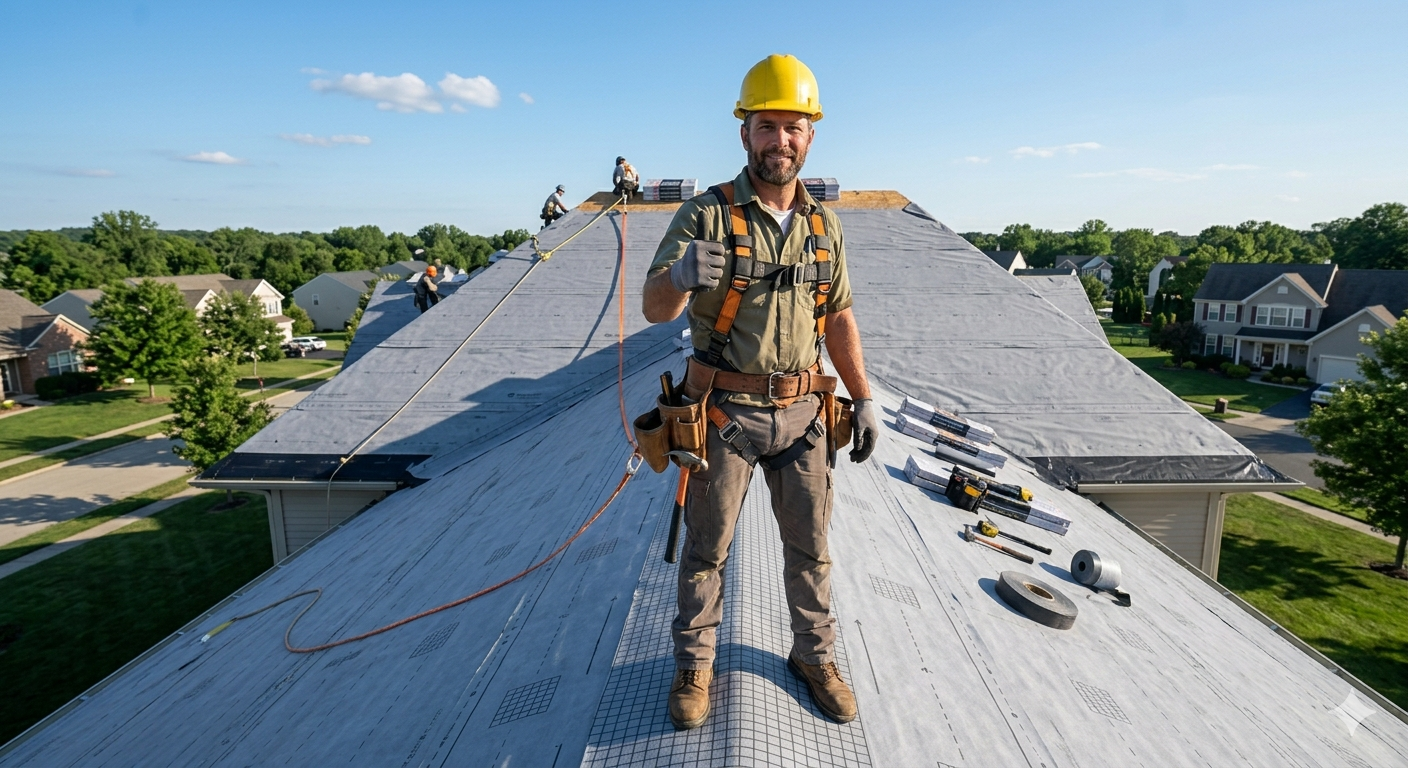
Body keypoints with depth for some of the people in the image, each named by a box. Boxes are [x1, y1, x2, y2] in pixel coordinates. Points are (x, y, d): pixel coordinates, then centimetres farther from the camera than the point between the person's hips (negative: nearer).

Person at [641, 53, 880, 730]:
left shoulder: (823, 226, 7)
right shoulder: (705, 215, -8)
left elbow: (839, 319, 13)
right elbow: (655, 309, -17)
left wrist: (864, 399, 7)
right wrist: (682, 274, -40)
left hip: (801, 414, 4)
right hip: (725, 413, -4)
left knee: (810, 546, 15)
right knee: (707, 548, 10)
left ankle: (815, 655, 36)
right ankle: (694, 664, 31)